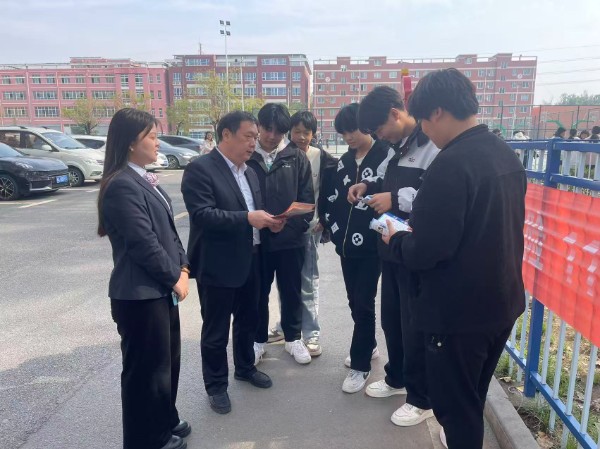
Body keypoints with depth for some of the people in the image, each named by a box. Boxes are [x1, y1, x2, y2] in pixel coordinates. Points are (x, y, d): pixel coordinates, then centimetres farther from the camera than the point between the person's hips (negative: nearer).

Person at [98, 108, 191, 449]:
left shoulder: (145, 180, 11)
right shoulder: (122, 186, -19)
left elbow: (169, 229, 12)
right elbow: (144, 244, -22)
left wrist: (183, 268, 1)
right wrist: (175, 278, -10)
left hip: (161, 289, 10)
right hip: (140, 294, -9)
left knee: (168, 360, 22)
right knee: (147, 369, 8)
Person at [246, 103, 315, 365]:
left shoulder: (297, 158, 0)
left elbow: (306, 196, 0)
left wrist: (299, 225, -11)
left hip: (290, 238, 1)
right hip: (256, 239, 0)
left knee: (291, 291, 14)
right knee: (258, 292, 14)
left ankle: (293, 338, 32)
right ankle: (258, 340, 32)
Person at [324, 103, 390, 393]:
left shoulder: (386, 156, -10)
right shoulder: (345, 161, 10)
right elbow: (330, 198, 12)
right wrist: (335, 230, 5)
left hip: (371, 247, -6)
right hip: (347, 245, 6)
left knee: (364, 304, -1)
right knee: (354, 301, 15)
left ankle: (360, 365, 12)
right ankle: (368, 347, 36)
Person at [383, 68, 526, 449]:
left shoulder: (451, 164, -23)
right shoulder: (507, 154, 5)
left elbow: (426, 251, -26)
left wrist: (397, 238, -5)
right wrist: (418, 228, 13)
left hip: (460, 309, -9)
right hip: (502, 300, 9)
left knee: (454, 406, 12)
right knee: (472, 400, 27)